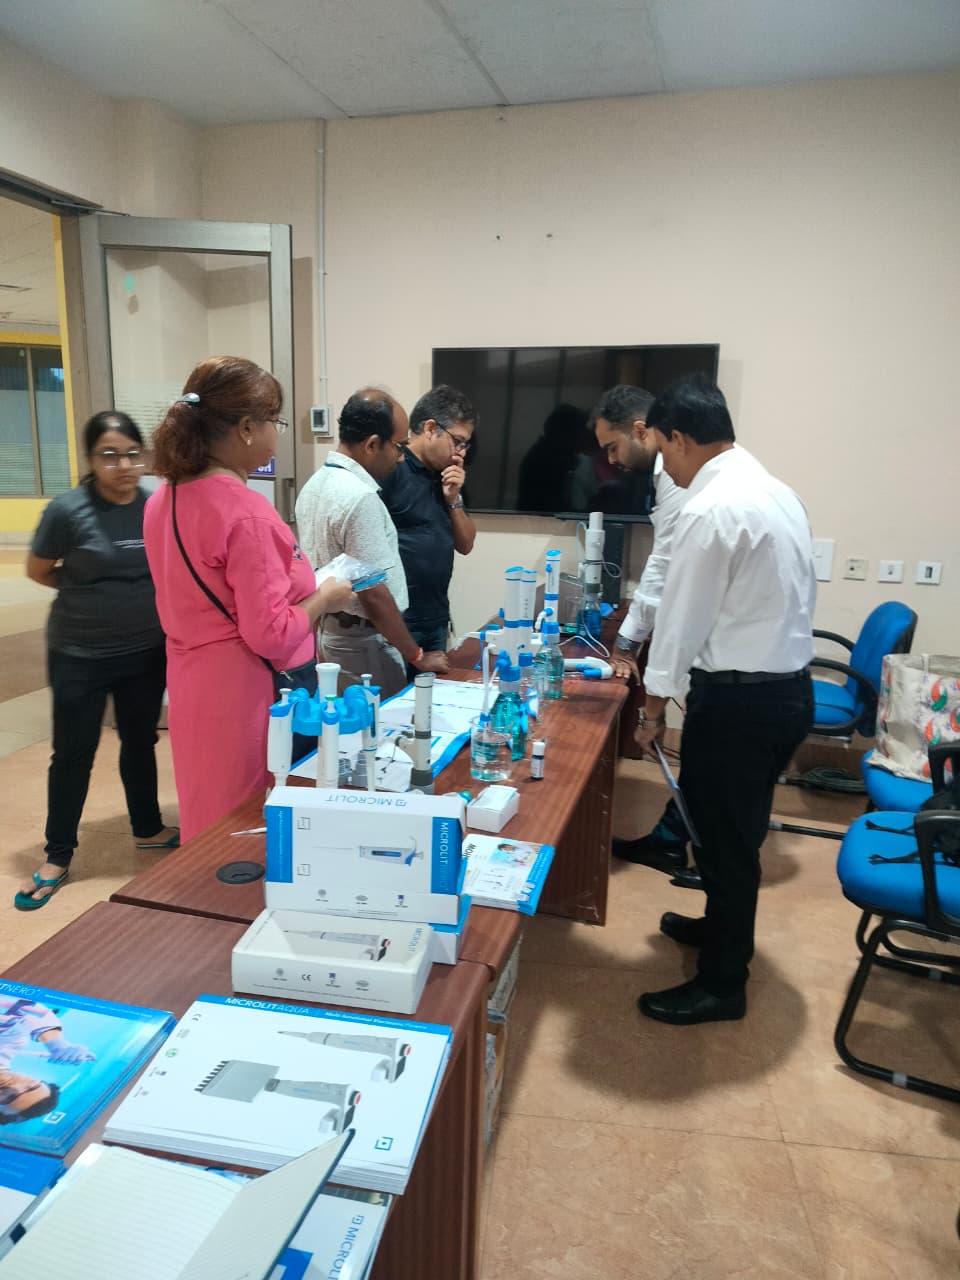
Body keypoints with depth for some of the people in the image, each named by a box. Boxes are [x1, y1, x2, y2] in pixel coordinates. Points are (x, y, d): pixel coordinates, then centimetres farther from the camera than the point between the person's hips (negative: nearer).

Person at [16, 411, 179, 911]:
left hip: (147, 651, 3)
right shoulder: (68, 509, -15)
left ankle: (148, 829, 37)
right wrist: (90, 591, -4)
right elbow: (38, 570, -2)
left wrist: (138, 594, -4)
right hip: (79, 655, -3)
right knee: (73, 753, 7)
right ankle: (57, 857, 24)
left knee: (140, 741, 18)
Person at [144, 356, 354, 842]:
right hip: (249, 696, -9)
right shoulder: (248, 513, -22)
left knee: (212, 831, 21)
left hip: (195, 687, 9)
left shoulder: (164, 501, 5)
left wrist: (302, 587, 16)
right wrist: (324, 598, -6)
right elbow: (270, 636, -22)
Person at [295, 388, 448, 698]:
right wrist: (417, 657, -15)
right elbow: (374, 594, -23)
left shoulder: (315, 484, 7)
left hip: (327, 630, 9)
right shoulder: (360, 497, -23)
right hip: (361, 641, -9)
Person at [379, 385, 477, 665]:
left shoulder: (445, 477, 13)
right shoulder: (389, 470, -13)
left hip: (436, 621, 8)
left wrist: (454, 498, -1)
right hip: (394, 623, -8)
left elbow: (465, 545, 15)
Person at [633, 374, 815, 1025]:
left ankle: (722, 985, 24)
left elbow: (684, 613, -15)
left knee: (724, 837, 6)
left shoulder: (710, 509, -20)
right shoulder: (777, 491, 8)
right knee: (740, 830, 24)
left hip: (739, 698, -9)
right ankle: (722, 927, 45)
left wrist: (655, 704, -3)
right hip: (791, 686, 9)